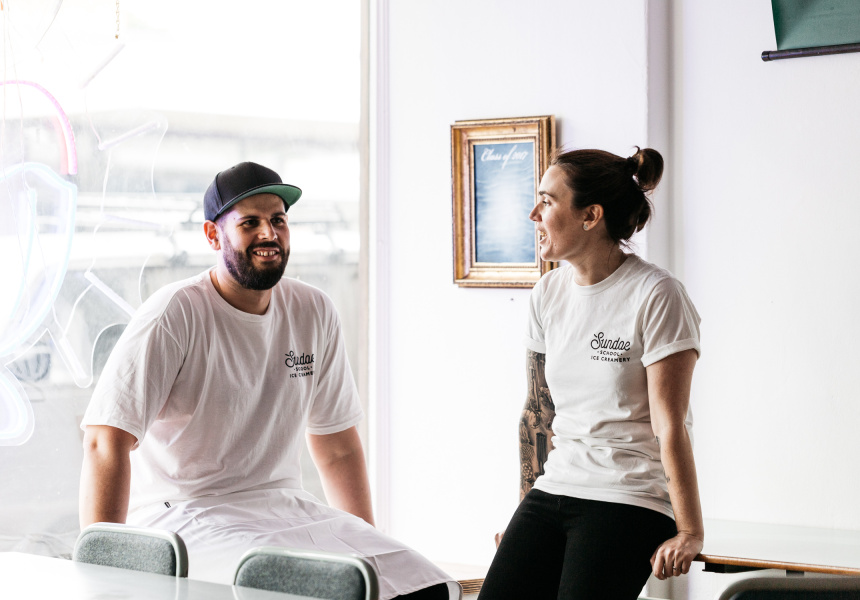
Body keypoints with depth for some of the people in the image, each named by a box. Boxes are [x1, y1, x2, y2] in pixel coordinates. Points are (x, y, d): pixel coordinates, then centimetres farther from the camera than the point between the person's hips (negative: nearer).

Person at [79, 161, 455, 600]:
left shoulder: (313, 313, 9)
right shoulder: (175, 315, -9)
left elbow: (338, 447, 18)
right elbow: (105, 440, -16)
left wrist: (368, 545, 10)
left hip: (285, 508, 5)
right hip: (184, 514, -5)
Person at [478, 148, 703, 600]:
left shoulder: (656, 296, -11)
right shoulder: (548, 293, 9)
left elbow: (670, 425, -12)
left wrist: (689, 533, -10)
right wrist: (527, 506, 17)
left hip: (631, 502, -6)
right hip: (552, 492, 6)